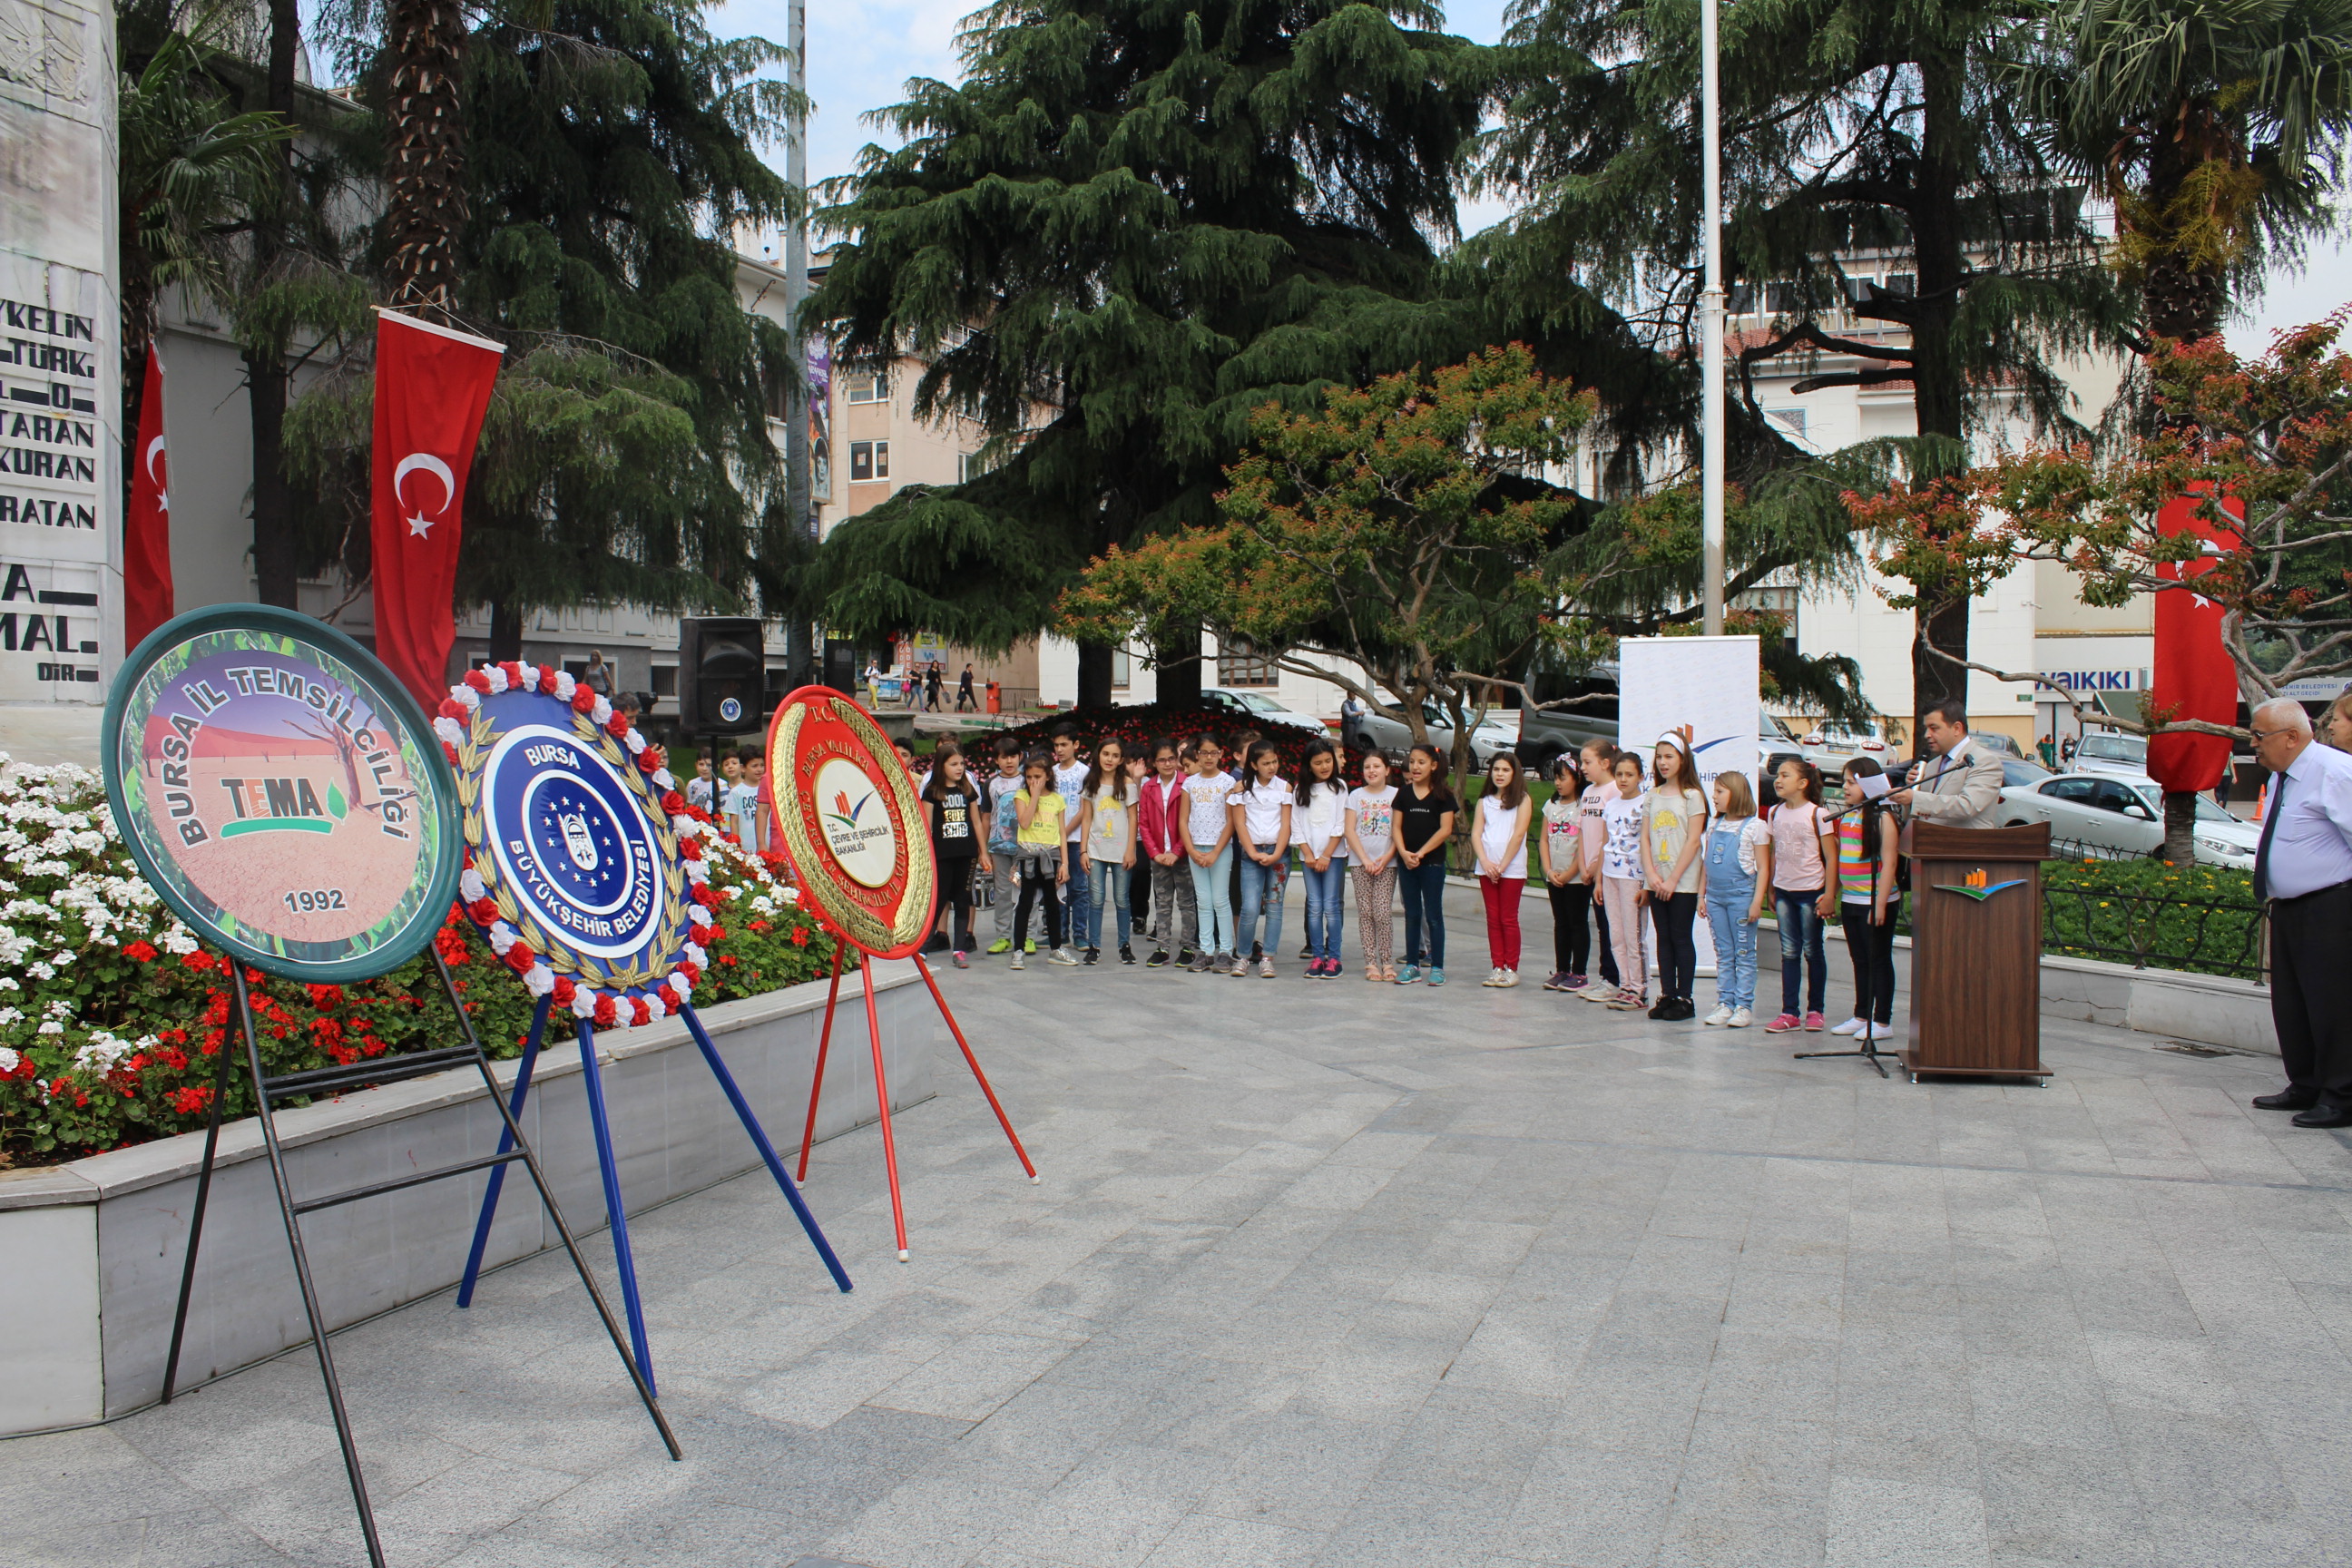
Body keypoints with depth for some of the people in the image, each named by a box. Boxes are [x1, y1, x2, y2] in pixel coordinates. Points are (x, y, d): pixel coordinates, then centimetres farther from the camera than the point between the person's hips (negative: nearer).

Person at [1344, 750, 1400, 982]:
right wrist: (1365, 859, -8)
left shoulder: (1395, 794, 4)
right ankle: (1370, 962, 3)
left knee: (1382, 912, -9)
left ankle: (1387, 961, 1)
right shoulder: (1356, 795, 7)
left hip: (1386, 862, -1)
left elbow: (1398, 831, 1)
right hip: (1360, 862, 2)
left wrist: (1385, 859, -10)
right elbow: (1350, 830, 2)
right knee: (1365, 913, 0)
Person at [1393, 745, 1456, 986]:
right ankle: (1412, 965, 14)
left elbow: (1445, 830, -8)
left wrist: (1421, 853, -14)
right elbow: (1397, 827, 5)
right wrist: (1404, 853, -11)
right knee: (1412, 914, 9)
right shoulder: (1404, 794, 7)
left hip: (1432, 861, -3)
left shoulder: (1443, 795, -3)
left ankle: (1437, 966, 6)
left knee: (1433, 915, 1)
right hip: (1406, 862, 3)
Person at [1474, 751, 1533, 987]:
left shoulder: (1522, 800, 1)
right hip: (1486, 868, 4)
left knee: (1509, 919, -1)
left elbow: (1518, 835, -8)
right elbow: (1476, 834, 5)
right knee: (1493, 919, 6)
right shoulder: (1485, 801, 13)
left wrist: (1502, 865, -12)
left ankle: (1512, 969, 5)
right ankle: (1497, 967, 10)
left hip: (1512, 868, -4)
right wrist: (1485, 862, -10)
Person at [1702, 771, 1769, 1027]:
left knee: (1744, 954, 0)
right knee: (1723, 954, 9)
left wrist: (1757, 901, -12)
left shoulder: (1755, 826, -5)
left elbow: (1762, 867, -6)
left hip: (1741, 895, -6)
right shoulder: (1714, 825, 12)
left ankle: (1744, 1006, 3)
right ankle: (1725, 1003, 13)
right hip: (1715, 896, 6)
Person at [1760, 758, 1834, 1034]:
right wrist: (1771, 890, 13)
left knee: (1813, 951, 5)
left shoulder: (1816, 814, -9)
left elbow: (1830, 856, -9)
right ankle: (1789, 1013, 5)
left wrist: (1829, 894, -13)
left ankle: (1815, 1010, 15)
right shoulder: (1775, 814, 6)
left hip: (1811, 890, -4)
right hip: (1783, 890, 4)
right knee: (1789, 953, 4)